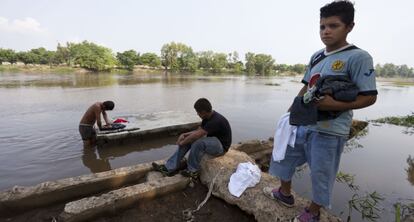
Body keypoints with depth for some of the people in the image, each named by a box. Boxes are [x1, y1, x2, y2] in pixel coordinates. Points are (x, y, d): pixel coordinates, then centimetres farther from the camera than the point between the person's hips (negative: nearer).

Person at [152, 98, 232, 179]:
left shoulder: (216, 120, -30)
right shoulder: (208, 117, 0)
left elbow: (197, 135, -31)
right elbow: (198, 131, 7)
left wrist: (182, 142, -17)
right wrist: (184, 135, -8)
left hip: (221, 146, -9)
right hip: (211, 140, 9)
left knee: (198, 143, -34)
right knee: (187, 140, -5)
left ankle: (193, 171, -10)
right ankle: (170, 168, -5)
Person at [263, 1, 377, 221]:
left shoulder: (358, 57, -11)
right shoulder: (316, 56, 8)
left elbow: (369, 97, -13)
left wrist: (336, 105, -26)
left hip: (330, 130, -7)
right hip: (302, 122, 7)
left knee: (321, 174, 9)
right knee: (285, 154, 18)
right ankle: (285, 193, 40)